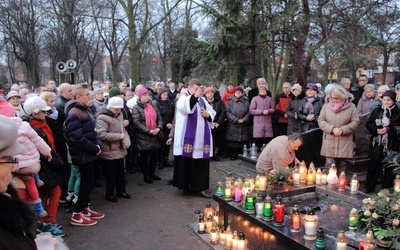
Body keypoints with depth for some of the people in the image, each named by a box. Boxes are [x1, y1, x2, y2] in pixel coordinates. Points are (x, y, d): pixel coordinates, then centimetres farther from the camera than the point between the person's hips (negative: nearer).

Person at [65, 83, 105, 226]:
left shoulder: (83, 110, 13)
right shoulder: (74, 114, -19)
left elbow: (91, 131, 18)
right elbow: (77, 138, -26)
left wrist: (98, 144, 1)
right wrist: (94, 149, -18)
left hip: (88, 153, 9)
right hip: (83, 155, -9)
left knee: (87, 182, 17)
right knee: (88, 182, -3)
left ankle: (85, 209, 30)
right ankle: (77, 215, 8)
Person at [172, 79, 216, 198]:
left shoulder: (202, 100, 15)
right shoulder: (183, 98, -3)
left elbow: (213, 113, 17)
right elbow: (184, 107, -26)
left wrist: (207, 114, -6)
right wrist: (194, 96, -40)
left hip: (201, 138, 5)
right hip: (188, 137, -5)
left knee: (201, 163, 5)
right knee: (186, 162, 2)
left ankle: (199, 187, 12)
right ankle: (185, 186, 15)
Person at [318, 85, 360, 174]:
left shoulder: (351, 106, 0)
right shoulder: (326, 106, 3)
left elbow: (355, 122, -3)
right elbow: (321, 121, 0)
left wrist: (343, 130, -16)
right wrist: (332, 129, -15)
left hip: (345, 143, 0)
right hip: (329, 142, 0)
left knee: (342, 166, 8)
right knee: (329, 166, -2)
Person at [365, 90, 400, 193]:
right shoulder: (376, 111, 8)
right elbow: (369, 124, 6)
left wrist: (388, 129, -19)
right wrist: (376, 130, -12)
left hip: (391, 145, -2)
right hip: (376, 143, 2)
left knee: (388, 168, 4)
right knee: (373, 166, 8)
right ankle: (369, 189, 19)